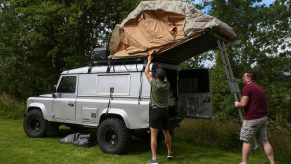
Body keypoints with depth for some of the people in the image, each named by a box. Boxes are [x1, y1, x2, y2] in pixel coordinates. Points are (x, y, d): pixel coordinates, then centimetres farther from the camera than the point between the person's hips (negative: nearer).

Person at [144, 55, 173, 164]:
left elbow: (146, 72, 2)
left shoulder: (154, 83, -10)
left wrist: (149, 61, 15)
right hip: (165, 111, 6)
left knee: (153, 135, -5)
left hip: (155, 111, -5)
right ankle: (170, 153, 33)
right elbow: (164, 77, 27)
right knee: (166, 133, 20)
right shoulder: (167, 84, 3)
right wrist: (160, 68, 36)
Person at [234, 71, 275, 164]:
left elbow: (243, 104, -20)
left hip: (252, 119, -8)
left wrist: (237, 104, 0)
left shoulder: (247, 87, -11)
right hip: (263, 118, 8)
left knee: (246, 141, 2)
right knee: (264, 141, 10)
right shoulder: (259, 87, 17)